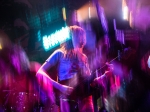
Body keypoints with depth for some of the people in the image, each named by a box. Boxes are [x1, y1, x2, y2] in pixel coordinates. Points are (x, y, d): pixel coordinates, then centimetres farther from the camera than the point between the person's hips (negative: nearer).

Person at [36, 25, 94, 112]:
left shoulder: (83, 57, 18)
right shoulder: (60, 54, 1)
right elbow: (40, 72, -7)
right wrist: (60, 87, -16)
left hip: (84, 98, 5)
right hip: (68, 99, -5)